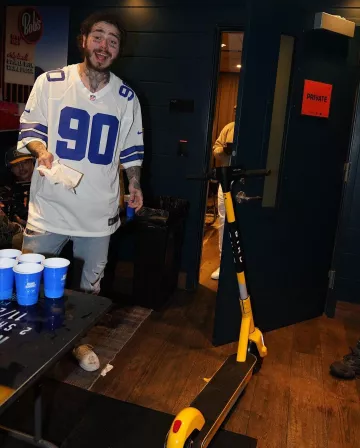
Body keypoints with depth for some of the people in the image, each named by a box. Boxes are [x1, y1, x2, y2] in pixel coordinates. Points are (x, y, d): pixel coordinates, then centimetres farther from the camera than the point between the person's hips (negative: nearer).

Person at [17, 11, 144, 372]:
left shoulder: (126, 97, 6)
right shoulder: (50, 82, -2)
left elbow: (131, 149, 12)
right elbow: (29, 127, 5)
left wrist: (134, 185, 3)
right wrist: (41, 151, -15)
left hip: (98, 209, 2)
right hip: (50, 204, -1)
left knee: (91, 282, 13)